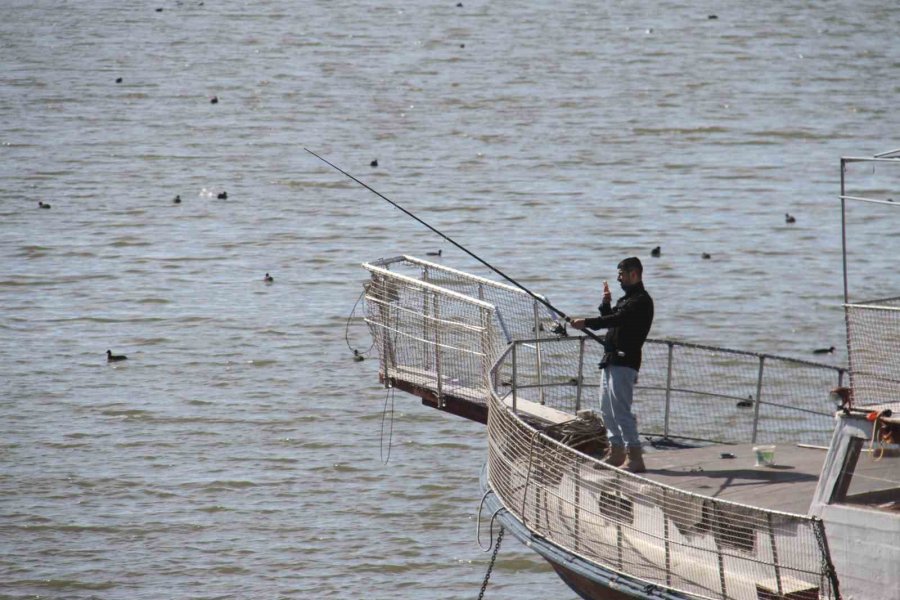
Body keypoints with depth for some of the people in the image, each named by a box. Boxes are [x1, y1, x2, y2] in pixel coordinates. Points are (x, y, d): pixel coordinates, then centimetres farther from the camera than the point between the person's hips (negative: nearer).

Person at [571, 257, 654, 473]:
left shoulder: (641, 301, -12)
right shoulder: (627, 299, 21)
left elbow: (617, 319, -25)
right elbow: (611, 321, 22)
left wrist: (587, 323, -29)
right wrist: (606, 304, 8)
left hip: (624, 363, -11)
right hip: (611, 361, 11)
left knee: (621, 410, -14)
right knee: (607, 409, 15)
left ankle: (635, 458, -15)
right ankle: (616, 452, 23)